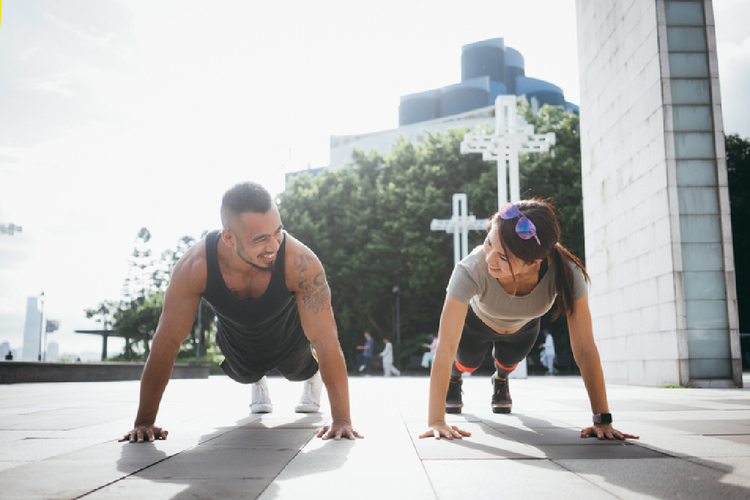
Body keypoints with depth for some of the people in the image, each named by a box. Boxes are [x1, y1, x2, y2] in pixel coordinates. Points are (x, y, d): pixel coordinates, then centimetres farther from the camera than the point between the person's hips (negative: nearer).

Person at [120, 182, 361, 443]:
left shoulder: (301, 262, -44)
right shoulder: (194, 266, -40)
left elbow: (325, 339, -40)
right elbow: (168, 340, -32)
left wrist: (342, 419, -42)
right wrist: (144, 421, -29)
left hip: (289, 339, -1)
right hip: (236, 341, 1)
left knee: (300, 371, 28)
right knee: (245, 377, 29)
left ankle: (312, 376, 65)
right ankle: (258, 383, 65)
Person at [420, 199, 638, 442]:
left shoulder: (566, 272, -43)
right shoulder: (471, 271, -47)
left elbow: (585, 349, -37)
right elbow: (445, 348, -45)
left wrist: (603, 421, -36)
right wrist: (436, 421, -49)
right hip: (476, 323, -1)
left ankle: (500, 379, 58)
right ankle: (453, 379, 52)